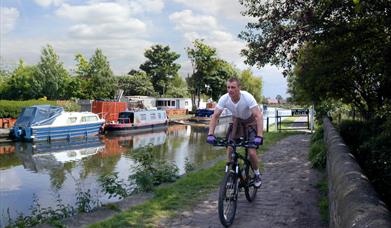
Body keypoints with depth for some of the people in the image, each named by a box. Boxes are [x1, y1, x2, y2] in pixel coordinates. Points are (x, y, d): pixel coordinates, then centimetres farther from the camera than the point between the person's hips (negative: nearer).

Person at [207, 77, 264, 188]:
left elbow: (258, 116, -37)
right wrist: (210, 134, -32)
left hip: (251, 122, -3)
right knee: (230, 148, -12)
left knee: (251, 152, -12)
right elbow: (215, 116, -20)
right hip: (236, 121, 3)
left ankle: (257, 175, 16)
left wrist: (259, 136, -47)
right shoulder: (224, 99, -23)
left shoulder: (247, 97, -33)